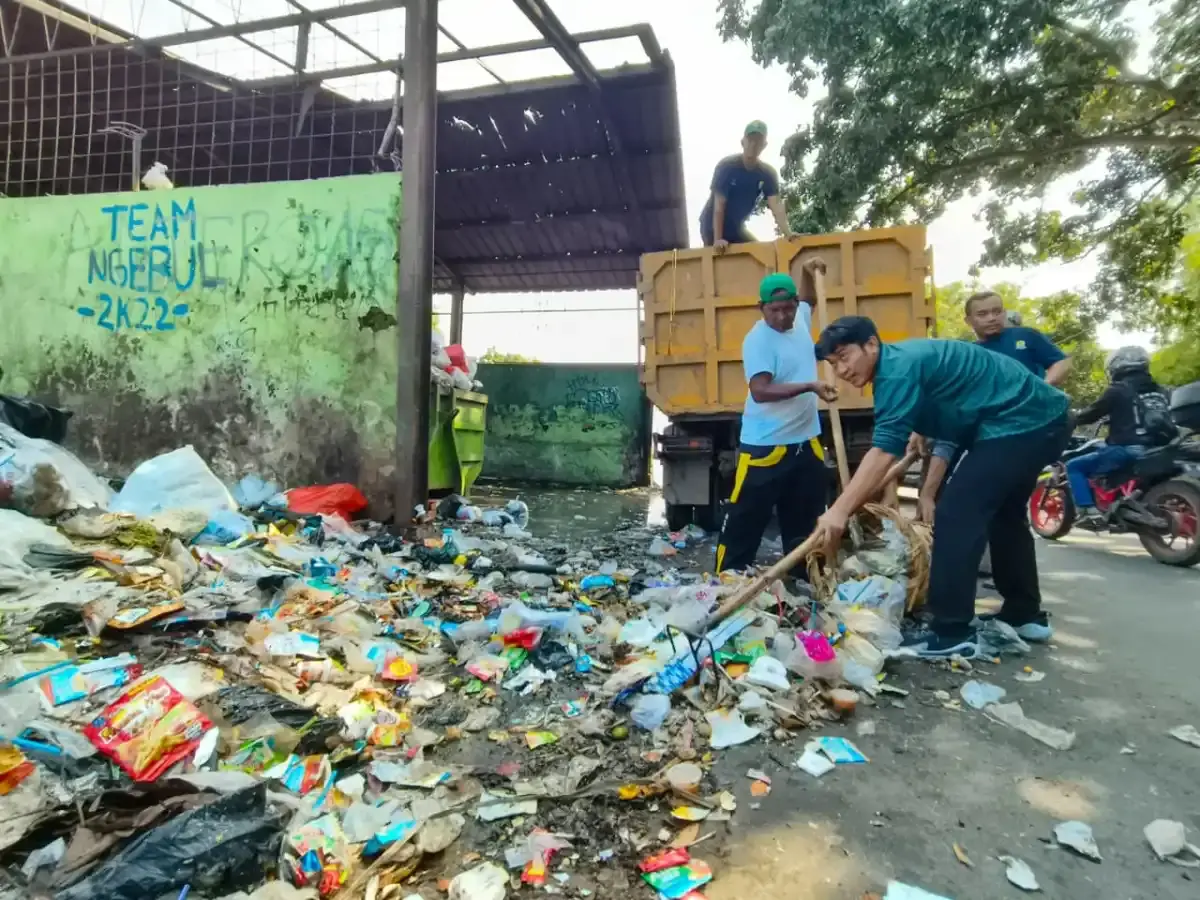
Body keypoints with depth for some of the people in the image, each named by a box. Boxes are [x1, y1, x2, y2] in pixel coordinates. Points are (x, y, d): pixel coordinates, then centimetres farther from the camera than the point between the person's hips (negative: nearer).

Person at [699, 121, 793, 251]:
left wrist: (788, 234, -35)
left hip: (737, 227, 5)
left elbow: (776, 204, -18)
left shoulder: (768, 173, -7)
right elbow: (719, 205, -25)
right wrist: (717, 239, -33)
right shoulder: (726, 166, -20)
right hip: (713, 227, -5)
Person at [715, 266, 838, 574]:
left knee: (804, 520, 17)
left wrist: (809, 274, 13)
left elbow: (811, 300, 32)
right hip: (766, 447, -7)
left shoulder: (800, 319, 8)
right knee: (744, 521, 0)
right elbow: (760, 391, -26)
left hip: (806, 442, 8)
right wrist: (809, 387, -33)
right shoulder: (757, 340, -15)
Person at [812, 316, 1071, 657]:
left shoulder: (899, 369, -21)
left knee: (956, 514, -12)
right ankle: (1025, 615, 35)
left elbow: (884, 451, -30)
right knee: (1003, 513, 21)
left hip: (1022, 423, -11)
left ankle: (952, 634, -7)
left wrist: (840, 511, -31)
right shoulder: (900, 365, 10)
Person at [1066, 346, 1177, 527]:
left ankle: (1087, 511, -15)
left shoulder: (1118, 390, -4)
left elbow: (1093, 413, 1)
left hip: (1128, 449, -8)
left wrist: (1072, 418, 22)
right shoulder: (1161, 392, 19)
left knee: (1074, 466, 0)